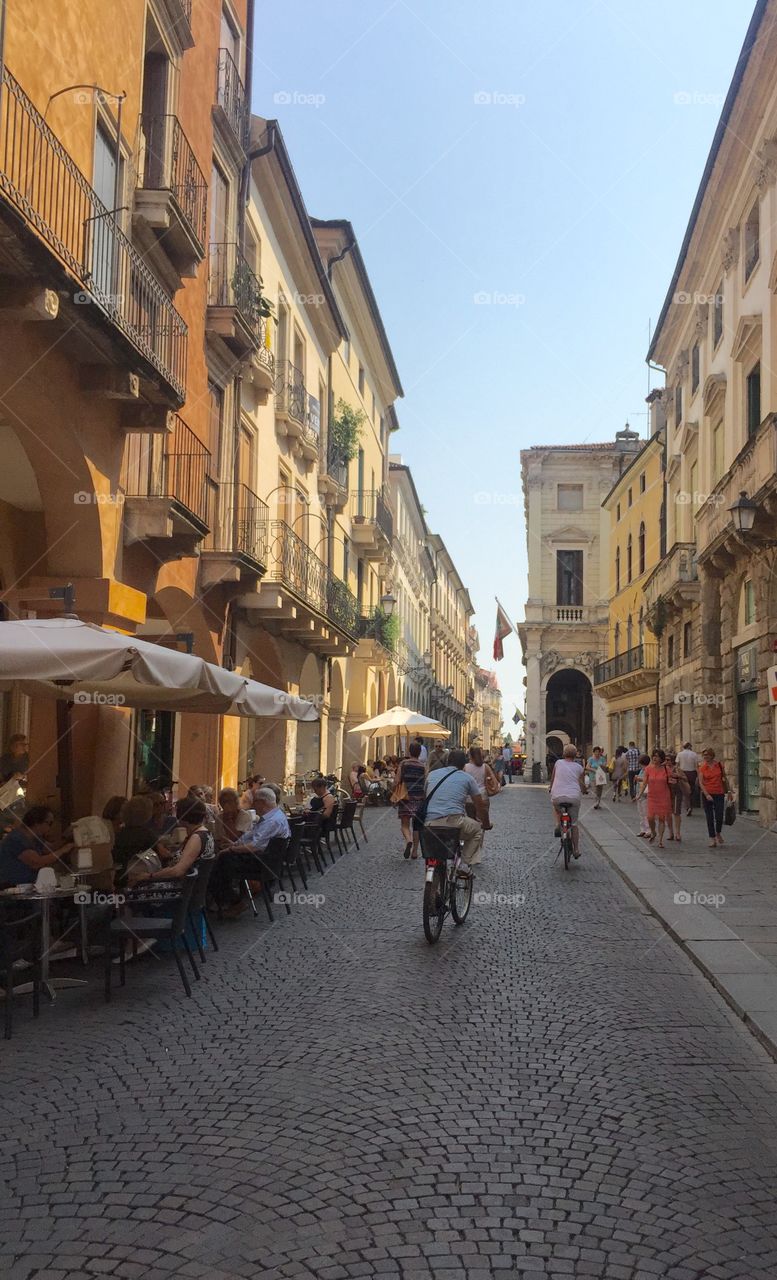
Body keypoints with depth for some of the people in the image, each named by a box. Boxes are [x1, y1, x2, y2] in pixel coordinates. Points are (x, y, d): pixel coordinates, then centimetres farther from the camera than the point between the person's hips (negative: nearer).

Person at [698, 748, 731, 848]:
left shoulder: (720, 764, 0)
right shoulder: (702, 767, -3)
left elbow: (725, 778, 11)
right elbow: (701, 783, -7)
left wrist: (729, 791, 11)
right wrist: (707, 795, -19)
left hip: (719, 794, 0)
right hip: (707, 794, 0)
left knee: (719, 817, -5)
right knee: (709, 818, 2)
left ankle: (718, 833, 25)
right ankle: (712, 839, 12)